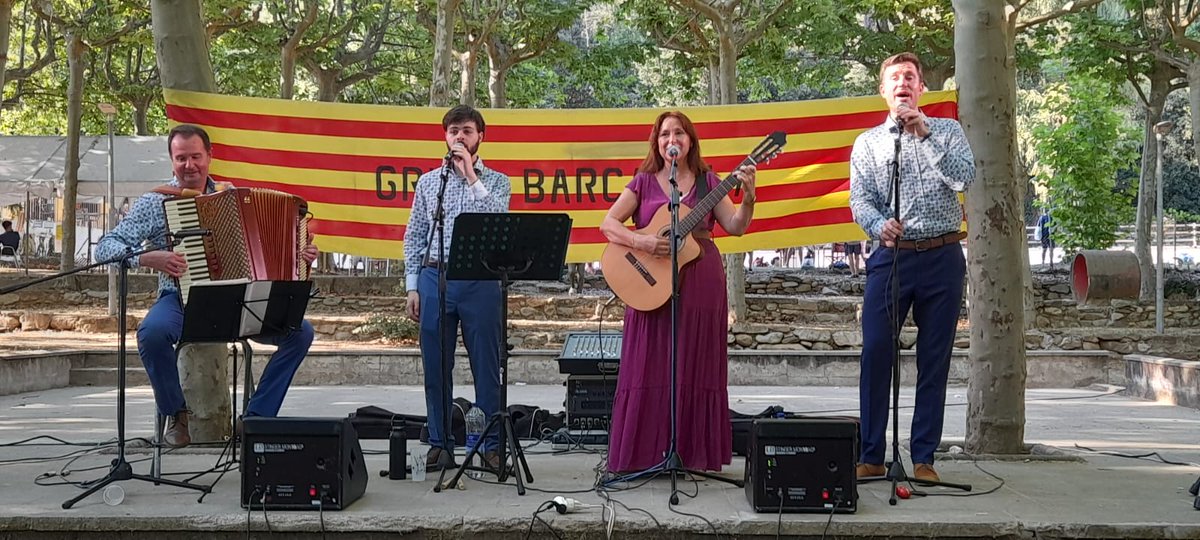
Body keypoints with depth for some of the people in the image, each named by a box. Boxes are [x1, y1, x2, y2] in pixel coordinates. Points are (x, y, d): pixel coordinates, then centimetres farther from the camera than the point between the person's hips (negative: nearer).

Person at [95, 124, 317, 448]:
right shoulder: (156, 202, 0)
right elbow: (105, 247, -6)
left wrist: (301, 254, 1)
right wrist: (147, 258, -24)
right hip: (181, 300, -3)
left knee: (300, 332, -17)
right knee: (152, 332, -36)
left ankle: (257, 417, -4)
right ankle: (176, 413, -9)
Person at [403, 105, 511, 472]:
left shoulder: (496, 181, 9)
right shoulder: (428, 182, 15)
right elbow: (414, 237, 14)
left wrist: (471, 176, -11)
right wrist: (413, 286, 5)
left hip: (480, 280, -2)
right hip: (434, 278, 2)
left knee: (486, 367, 0)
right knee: (435, 367, 5)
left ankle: (491, 445, 9)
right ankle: (440, 444, 14)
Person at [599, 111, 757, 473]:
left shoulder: (707, 181, 8)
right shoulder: (644, 181, 6)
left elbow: (736, 227, 0)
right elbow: (608, 224, -3)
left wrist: (748, 198, -17)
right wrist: (641, 242, -19)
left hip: (701, 285, 1)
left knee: (697, 369, 3)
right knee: (650, 370, 0)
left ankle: (692, 454, 12)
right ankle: (645, 454, 7)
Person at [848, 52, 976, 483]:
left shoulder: (947, 131, 10)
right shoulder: (868, 142, 11)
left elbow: (965, 177, -8)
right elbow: (859, 199, 0)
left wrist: (924, 134, -12)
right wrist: (879, 226, -20)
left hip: (942, 257, 0)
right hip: (891, 256, 0)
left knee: (934, 362, 2)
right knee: (876, 354, -5)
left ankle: (924, 458, 9)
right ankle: (870, 456, 4)